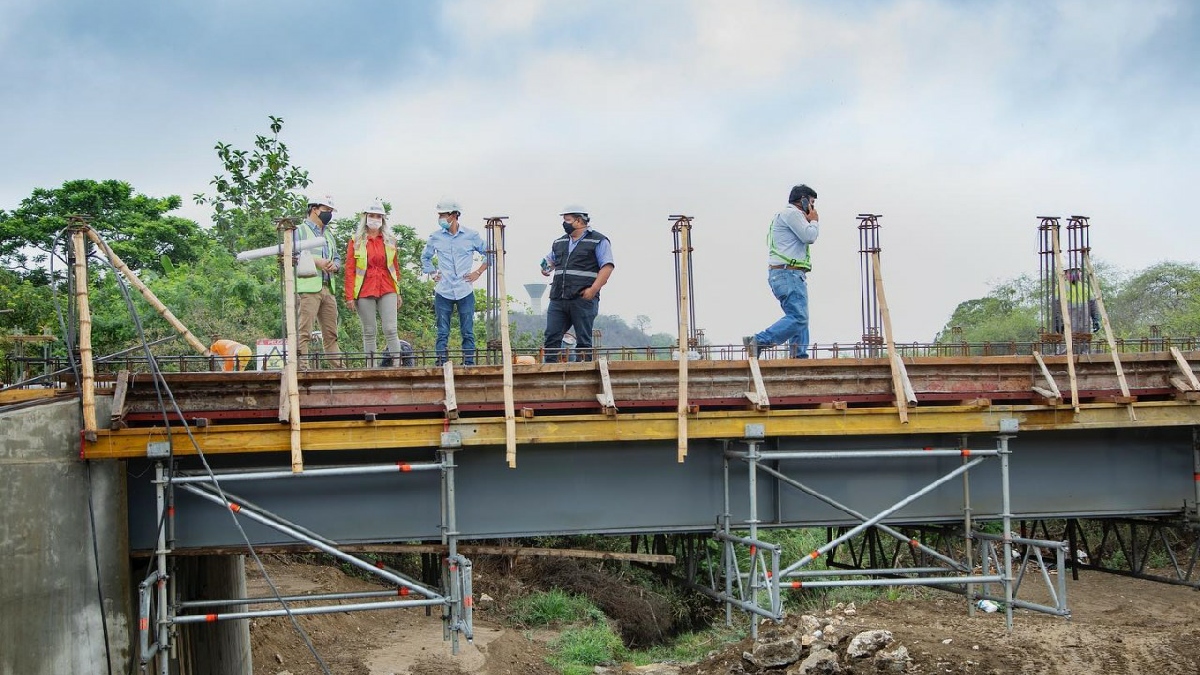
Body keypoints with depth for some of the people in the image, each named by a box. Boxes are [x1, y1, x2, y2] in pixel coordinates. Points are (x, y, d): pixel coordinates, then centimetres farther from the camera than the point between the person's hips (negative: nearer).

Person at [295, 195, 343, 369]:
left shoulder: (328, 234, 25)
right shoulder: (300, 230, 1)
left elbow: (337, 258, 27)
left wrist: (334, 265, 3)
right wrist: (315, 261, -15)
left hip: (328, 288, 7)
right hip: (308, 288, -7)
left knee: (331, 333, 9)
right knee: (303, 331, -11)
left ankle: (337, 366, 11)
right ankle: (302, 366, -13)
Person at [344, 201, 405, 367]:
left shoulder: (390, 240, 11)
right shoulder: (356, 241, 4)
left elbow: (396, 267, 14)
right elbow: (349, 269, 1)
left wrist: (398, 292, 11)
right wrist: (349, 296, -5)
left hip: (387, 291, 1)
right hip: (365, 291, -1)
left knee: (390, 329, -5)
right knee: (369, 332, 4)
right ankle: (370, 367, 8)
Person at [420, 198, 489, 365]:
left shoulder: (471, 236, 2)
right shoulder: (435, 237, 7)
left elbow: (488, 255, 12)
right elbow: (425, 257, 24)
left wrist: (478, 272, 4)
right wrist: (432, 273, 13)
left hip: (465, 292, -1)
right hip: (443, 293, 1)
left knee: (467, 332, 1)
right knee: (442, 333, 0)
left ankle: (469, 364, 5)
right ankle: (441, 366, 1)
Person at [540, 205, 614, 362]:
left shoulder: (598, 241, 1)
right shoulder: (559, 242, 21)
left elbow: (607, 267, -7)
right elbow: (550, 260, 34)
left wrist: (593, 289, -17)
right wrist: (546, 268, 8)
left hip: (583, 298, -6)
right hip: (558, 300, 6)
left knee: (583, 341, -1)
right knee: (551, 337, -1)